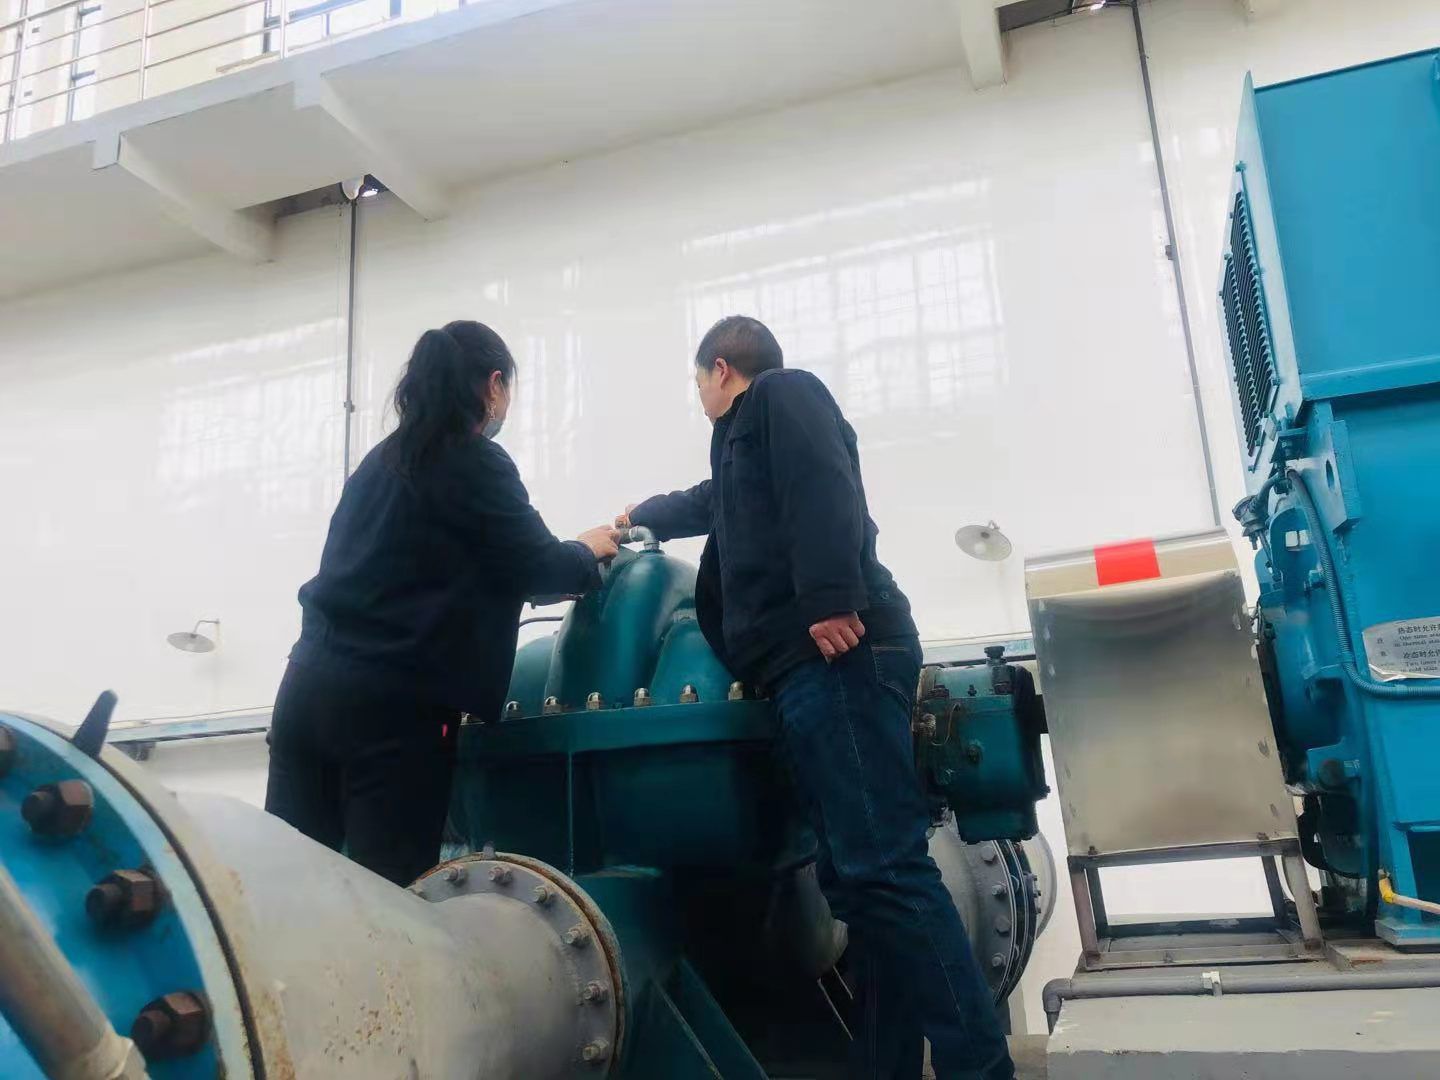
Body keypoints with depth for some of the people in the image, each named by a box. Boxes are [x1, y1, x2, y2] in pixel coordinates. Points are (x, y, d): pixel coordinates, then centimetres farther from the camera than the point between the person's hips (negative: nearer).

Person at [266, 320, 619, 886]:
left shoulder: (382, 459, 17)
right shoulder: (477, 463, -4)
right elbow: (535, 567, -1)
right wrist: (588, 551, 20)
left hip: (309, 685, 7)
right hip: (390, 701, -7)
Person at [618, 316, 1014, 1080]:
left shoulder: (782, 392, 8)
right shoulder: (750, 441, 35)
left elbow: (823, 486, -12)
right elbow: (710, 504, 56)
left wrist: (830, 599, -25)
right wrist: (641, 517, 74)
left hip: (836, 654, -10)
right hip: (811, 669, 10)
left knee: (883, 868, -17)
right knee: (858, 876, 2)